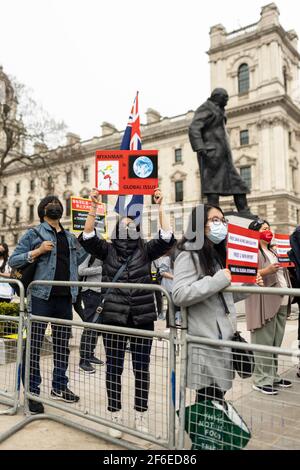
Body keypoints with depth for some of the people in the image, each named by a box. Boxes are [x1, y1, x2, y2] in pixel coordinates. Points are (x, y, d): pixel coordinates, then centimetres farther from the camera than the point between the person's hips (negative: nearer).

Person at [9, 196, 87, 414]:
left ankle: (59, 387, 26)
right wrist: (38, 251, -14)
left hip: (65, 298, 5)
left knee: (62, 344, 13)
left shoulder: (70, 237, 16)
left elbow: (79, 258, 20)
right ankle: (33, 392, 11)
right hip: (41, 297, -5)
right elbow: (13, 261, -2)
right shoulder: (33, 234, 2)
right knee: (34, 345, 0)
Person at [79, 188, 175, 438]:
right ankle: (116, 416, 25)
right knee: (114, 367, 7)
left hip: (142, 318, 0)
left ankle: (141, 414, 27)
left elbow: (167, 239, -10)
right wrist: (93, 207, -16)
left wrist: (160, 208, -12)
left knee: (142, 367, 9)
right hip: (113, 317, 0)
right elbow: (87, 239, -9)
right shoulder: (107, 249, 6)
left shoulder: (146, 250, 5)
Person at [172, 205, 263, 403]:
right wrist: (217, 281, -21)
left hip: (224, 338, 8)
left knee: (216, 400, 13)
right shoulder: (189, 256, -9)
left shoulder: (219, 254, 17)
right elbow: (179, 295, -22)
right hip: (205, 342, -8)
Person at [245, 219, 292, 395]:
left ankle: (273, 376, 20)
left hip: (281, 302, 8)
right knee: (264, 343, -6)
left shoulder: (273, 251, 23)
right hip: (264, 303, -8)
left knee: (276, 343, 11)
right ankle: (261, 380, 2)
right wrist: (267, 270, -24)